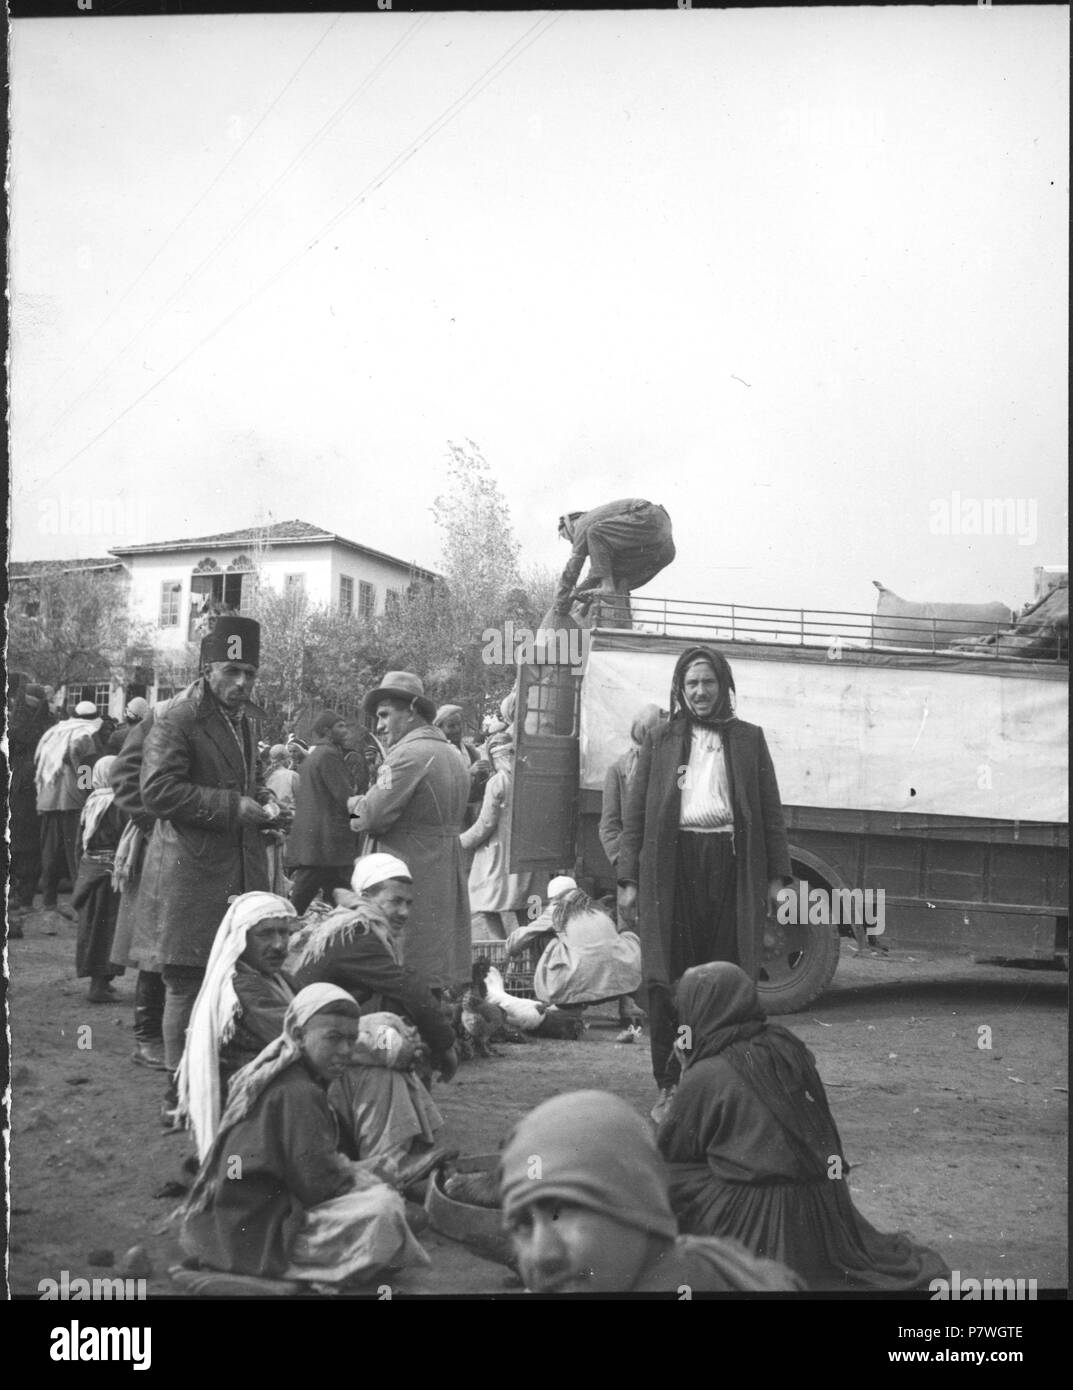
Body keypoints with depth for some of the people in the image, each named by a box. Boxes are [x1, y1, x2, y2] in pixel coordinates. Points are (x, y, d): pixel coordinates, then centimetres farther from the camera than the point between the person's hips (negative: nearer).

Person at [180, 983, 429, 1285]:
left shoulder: (269, 1074, 13)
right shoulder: (298, 1093, -17)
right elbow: (317, 1182, -19)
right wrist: (361, 1180, -2)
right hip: (255, 1235, -10)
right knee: (384, 1209, -20)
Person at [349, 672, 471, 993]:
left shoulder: (409, 754, -14)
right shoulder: (452, 754, 15)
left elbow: (373, 815, -20)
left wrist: (357, 805, 4)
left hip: (410, 878, -9)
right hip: (448, 878, 9)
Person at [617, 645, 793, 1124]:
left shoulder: (748, 739, 13)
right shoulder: (659, 740, 12)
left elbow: (770, 812, 12)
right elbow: (635, 812, 9)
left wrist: (776, 876, 4)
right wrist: (628, 880, 3)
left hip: (730, 867, 0)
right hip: (672, 866, 0)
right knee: (666, 981, -2)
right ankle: (669, 1088, 8)